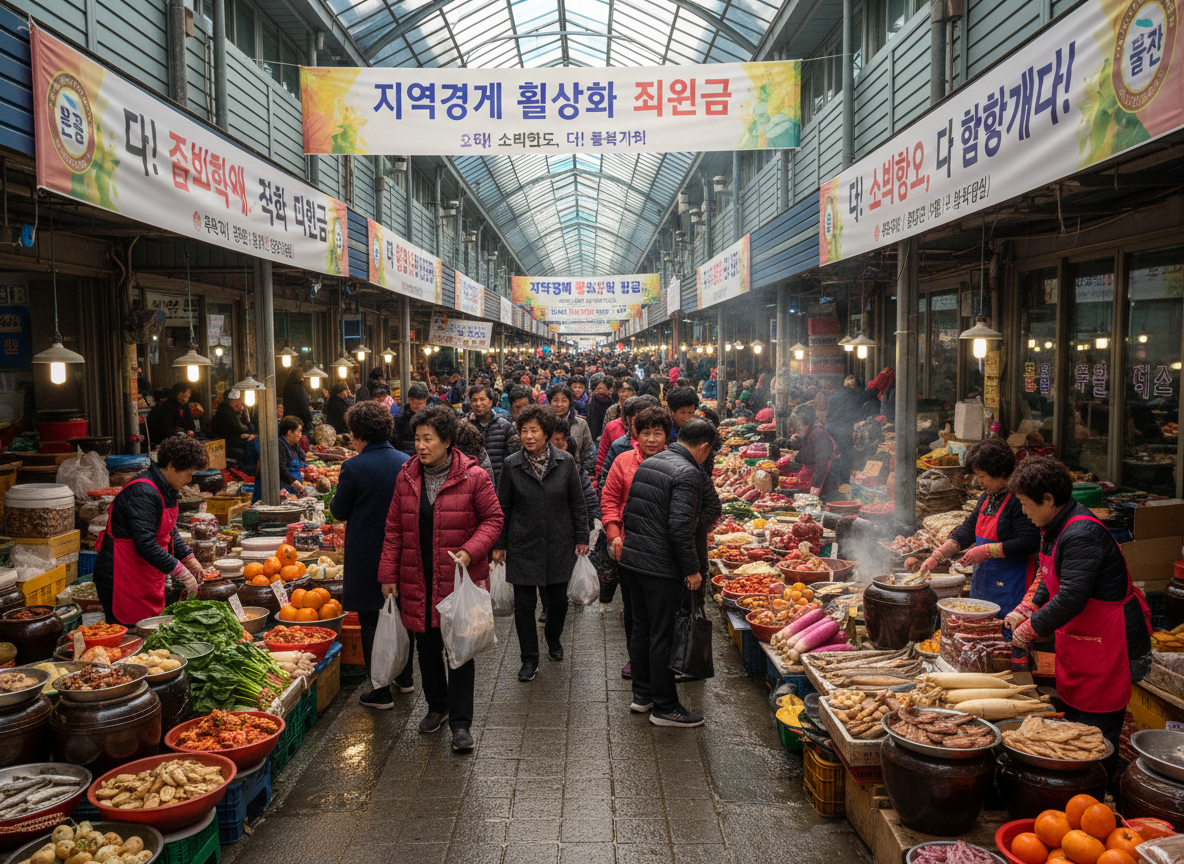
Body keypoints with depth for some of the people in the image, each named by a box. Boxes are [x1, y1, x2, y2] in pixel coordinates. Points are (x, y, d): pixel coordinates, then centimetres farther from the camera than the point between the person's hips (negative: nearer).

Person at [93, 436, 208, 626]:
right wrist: (181, 572, -24)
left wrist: (189, 559, 11)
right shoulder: (142, 493, -22)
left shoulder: (165, 489, 10)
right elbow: (145, 545, -27)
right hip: (121, 579, -10)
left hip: (147, 578, 10)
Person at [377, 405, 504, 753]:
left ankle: (461, 723, 12)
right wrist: (388, 573, 5)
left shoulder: (473, 477, -8)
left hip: (460, 582, -4)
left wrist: (469, 552, -18)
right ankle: (437, 706, 36)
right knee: (427, 648, 15)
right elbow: (394, 529, 9)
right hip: (417, 583, 4)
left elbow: (493, 519, -4)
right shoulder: (406, 478, 5)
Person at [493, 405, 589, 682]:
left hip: (559, 545, 1)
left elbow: (577, 503, 4)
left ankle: (553, 639, 40)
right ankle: (529, 659, 18)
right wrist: (498, 544, 4)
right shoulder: (511, 465, -4)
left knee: (558, 600, 10)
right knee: (524, 604, 2)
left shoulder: (566, 461, -4)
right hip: (523, 546, 0)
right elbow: (503, 508, 4)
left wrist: (581, 538, 4)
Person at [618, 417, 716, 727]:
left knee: (641, 629, 18)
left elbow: (629, 511, 15)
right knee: (664, 637, 2)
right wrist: (692, 570, -14)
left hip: (633, 559, 9)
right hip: (662, 567, -8)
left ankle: (642, 695, 30)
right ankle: (665, 707, 13)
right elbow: (680, 528, -23)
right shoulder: (688, 473, -16)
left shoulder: (648, 463, 10)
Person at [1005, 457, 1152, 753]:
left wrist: (1029, 630, -15)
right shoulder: (1055, 527, 8)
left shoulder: (1082, 535, -25)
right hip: (1078, 645, 10)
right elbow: (1052, 581, 21)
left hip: (1109, 648, -10)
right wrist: (1026, 611, 7)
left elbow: (1070, 599, -27)